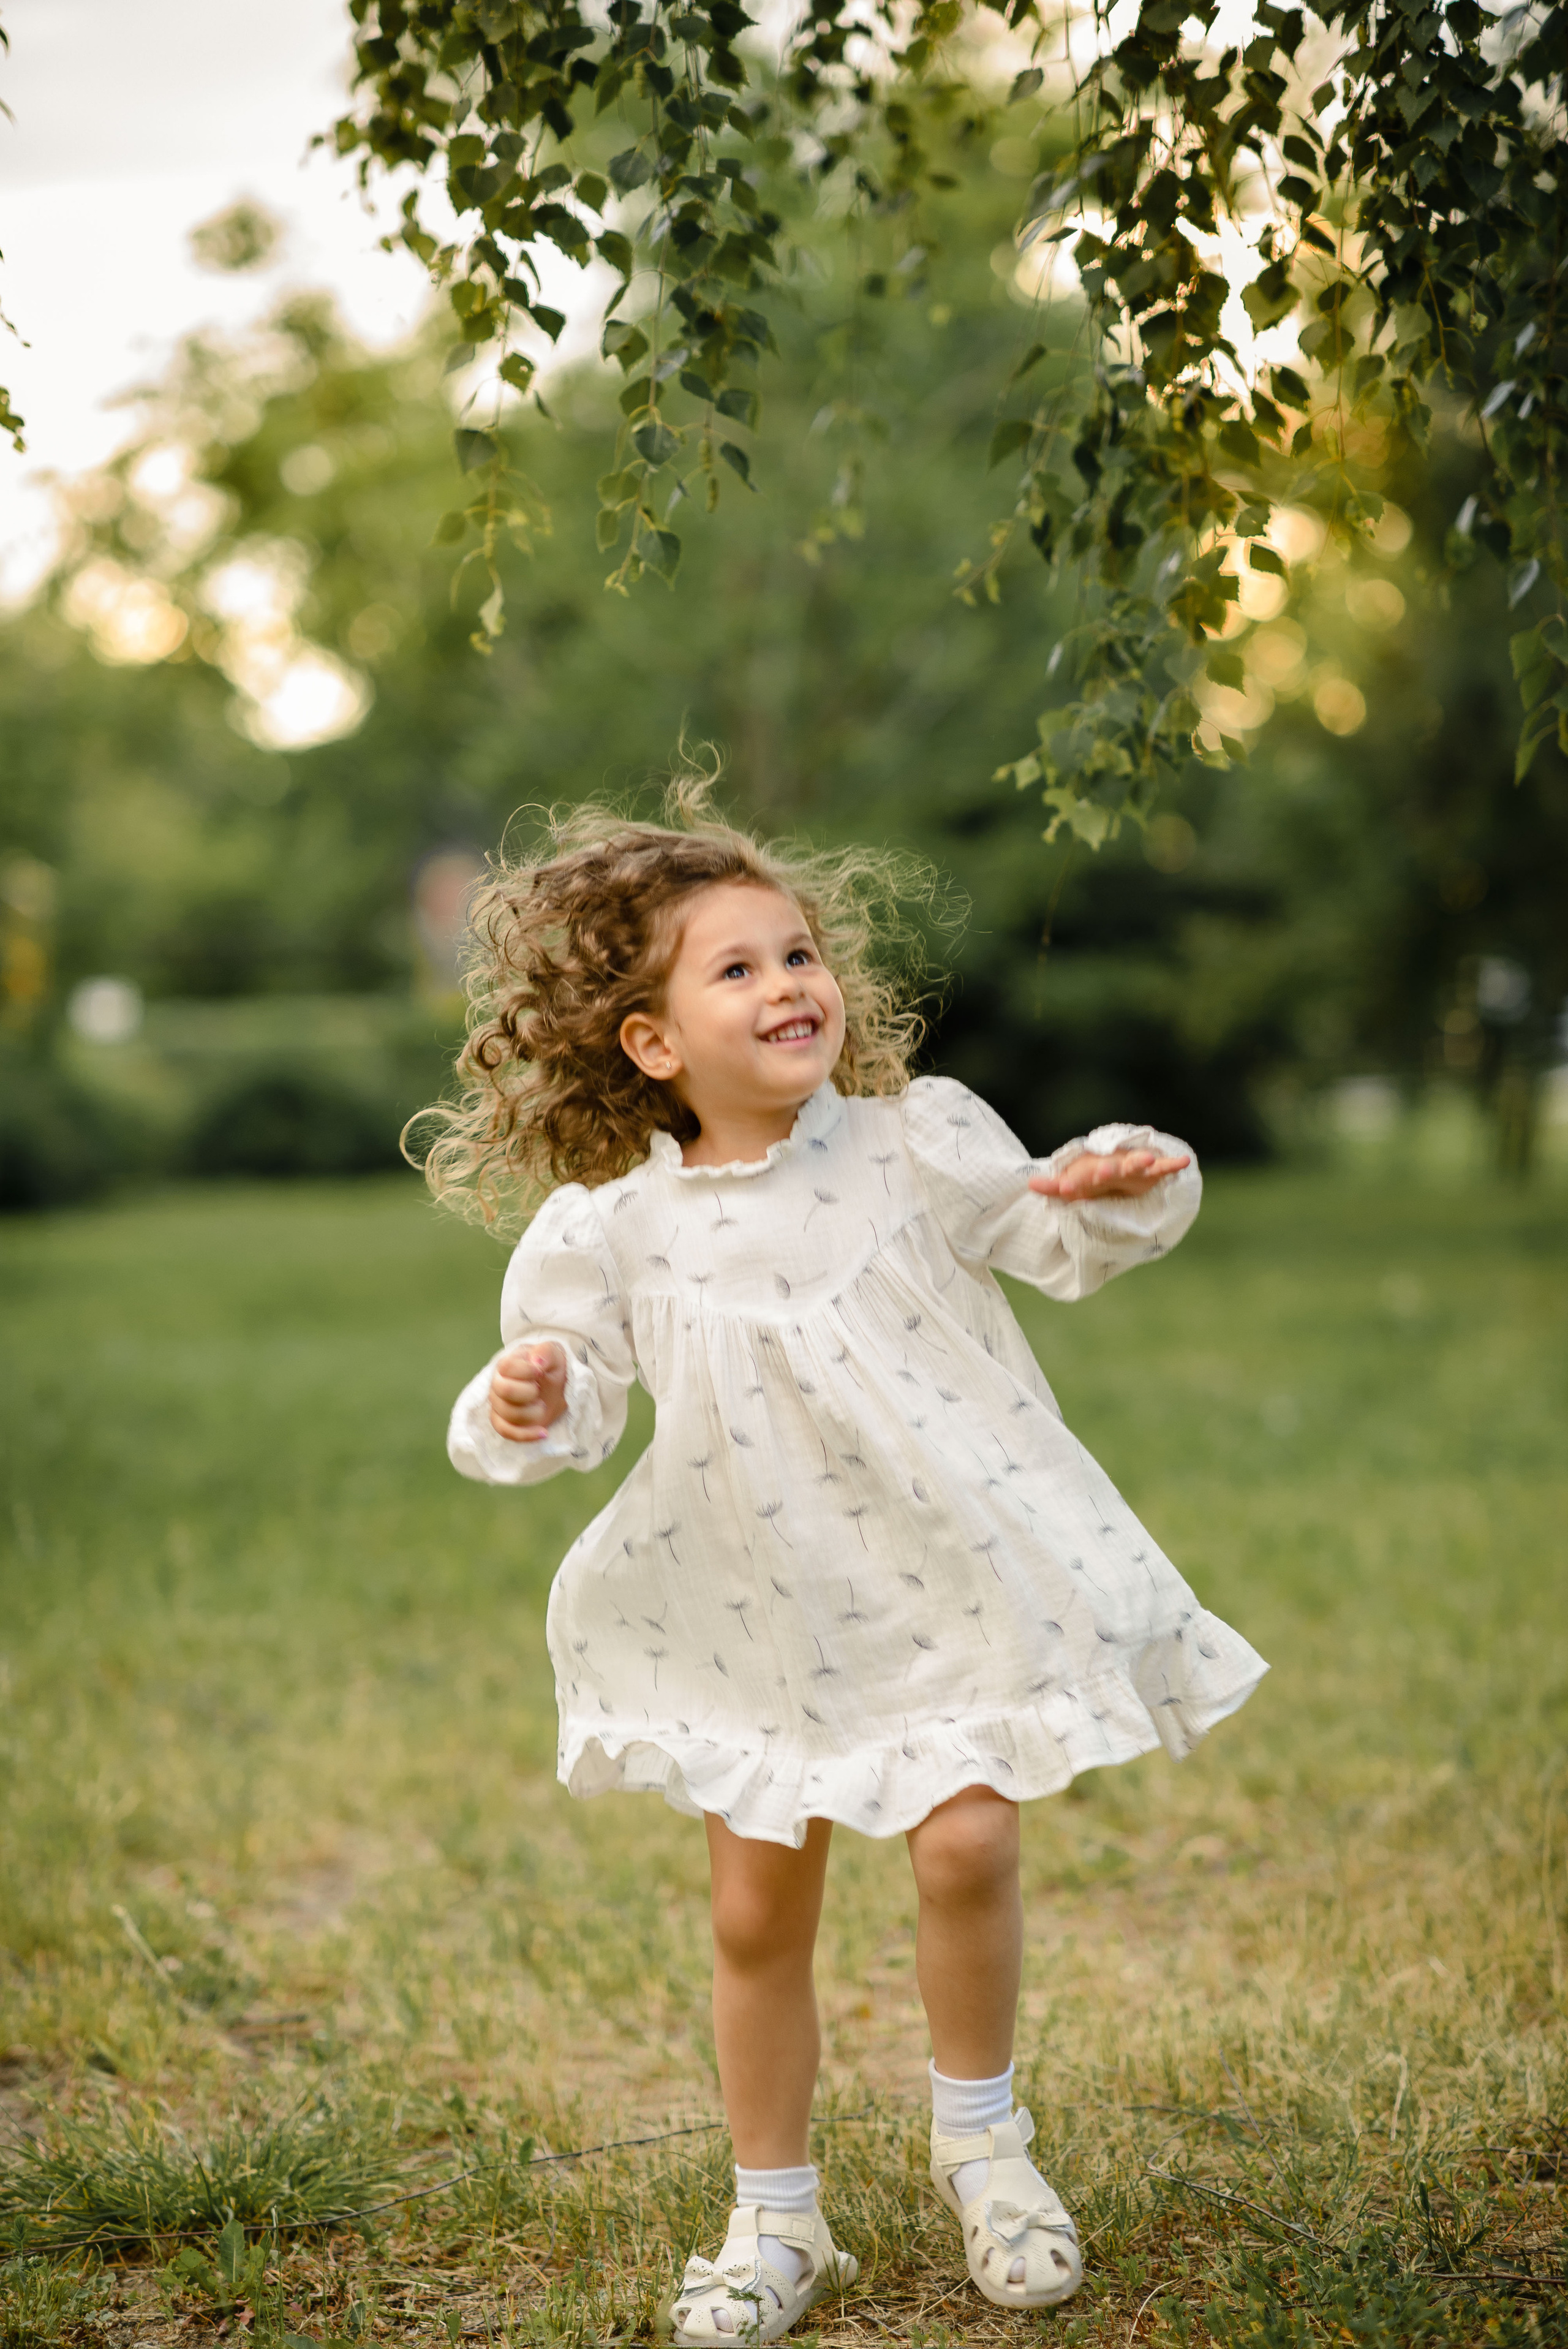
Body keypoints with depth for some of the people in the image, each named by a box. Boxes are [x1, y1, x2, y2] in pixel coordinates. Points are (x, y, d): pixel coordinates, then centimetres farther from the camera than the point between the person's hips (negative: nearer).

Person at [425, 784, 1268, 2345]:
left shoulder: (915, 1145, -3)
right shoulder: (611, 1228, -4)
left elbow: (1055, 1241, 2)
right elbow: (583, 1391, 2)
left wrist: (1122, 1191, -19)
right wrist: (527, 1409, -21)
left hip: (948, 1576, -1)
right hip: (761, 1613, 1)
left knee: (966, 1844, -14)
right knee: (756, 1914, 6)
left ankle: (979, 2139, 15)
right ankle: (775, 2221, 26)